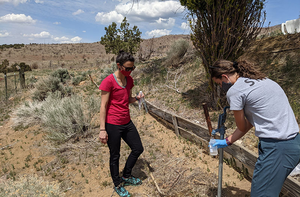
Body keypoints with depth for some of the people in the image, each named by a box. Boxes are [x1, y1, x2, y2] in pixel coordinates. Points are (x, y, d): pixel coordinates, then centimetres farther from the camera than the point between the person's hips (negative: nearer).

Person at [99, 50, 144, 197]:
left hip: (126, 122, 8)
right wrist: (102, 129, -16)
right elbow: (103, 106, -14)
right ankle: (118, 185, 34)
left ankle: (126, 176, 39)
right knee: (115, 156, 10)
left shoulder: (129, 80, 5)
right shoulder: (108, 81, -16)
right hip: (112, 125, -7)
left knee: (138, 149, 15)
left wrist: (137, 98, -6)